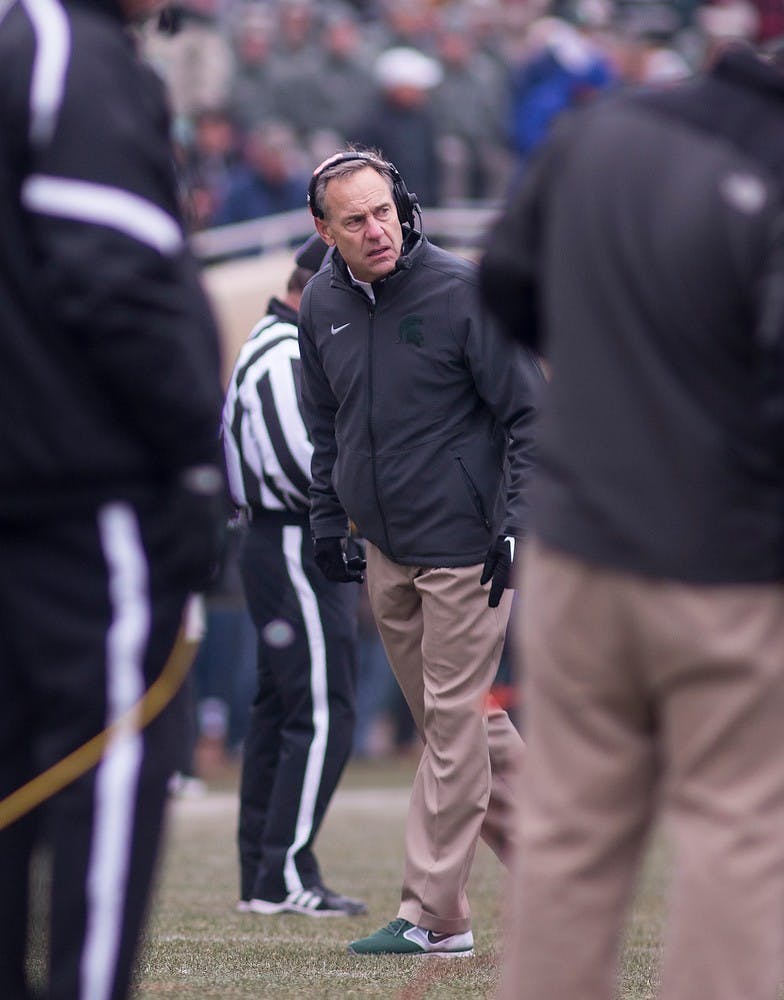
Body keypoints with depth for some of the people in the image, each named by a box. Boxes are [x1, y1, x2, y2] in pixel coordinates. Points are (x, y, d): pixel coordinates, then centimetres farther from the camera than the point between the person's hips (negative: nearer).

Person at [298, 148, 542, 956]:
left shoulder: (462, 290, -12)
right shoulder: (322, 307, 5)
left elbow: (528, 416, -8)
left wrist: (514, 524, -14)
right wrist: (326, 519, 13)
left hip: (463, 546, -6)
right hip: (383, 550, 6)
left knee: (455, 721, -7)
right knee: (450, 717, 10)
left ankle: (433, 913, -6)